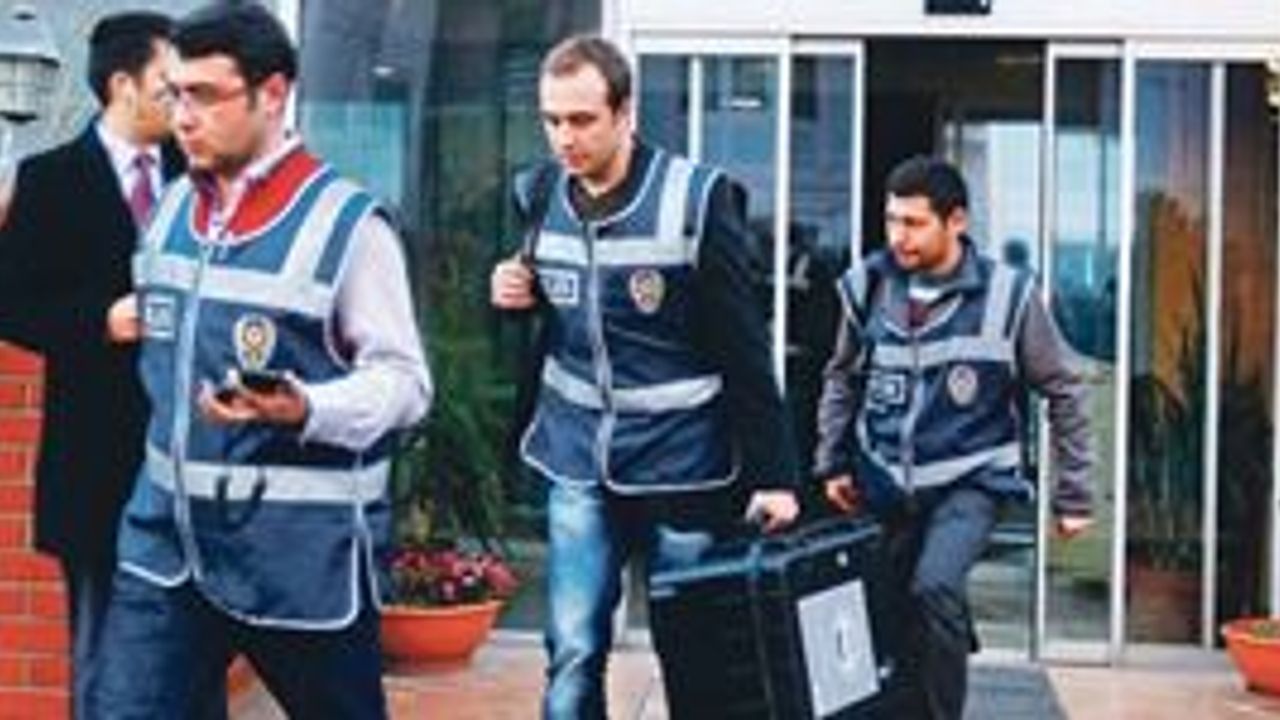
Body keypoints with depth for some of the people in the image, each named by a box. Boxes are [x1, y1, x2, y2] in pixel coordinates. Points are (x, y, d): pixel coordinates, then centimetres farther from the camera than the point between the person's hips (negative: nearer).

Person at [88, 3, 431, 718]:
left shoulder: (347, 222, -11)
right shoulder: (173, 206, 10)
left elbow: (404, 380, -11)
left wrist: (304, 409, -28)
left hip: (302, 550, -5)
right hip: (168, 537, 6)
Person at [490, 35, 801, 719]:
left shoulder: (696, 199, -13)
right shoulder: (541, 196, 2)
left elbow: (743, 350, -10)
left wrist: (773, 473, -10)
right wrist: (514, 295, -4)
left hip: (679, 464, -4)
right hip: (577, 462, 4)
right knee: (572, 655, 3)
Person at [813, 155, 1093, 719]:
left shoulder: (1007, 295, -12)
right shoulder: (868, 286, -3)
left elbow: (1063, 392, -2)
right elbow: (841, 378, 14)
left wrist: (1073, 495, 0)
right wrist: (831, 463, 10)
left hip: (970, 481, -4)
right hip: (885, 483, 4)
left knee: (934, 588, -27)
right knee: (888, 610, 12)